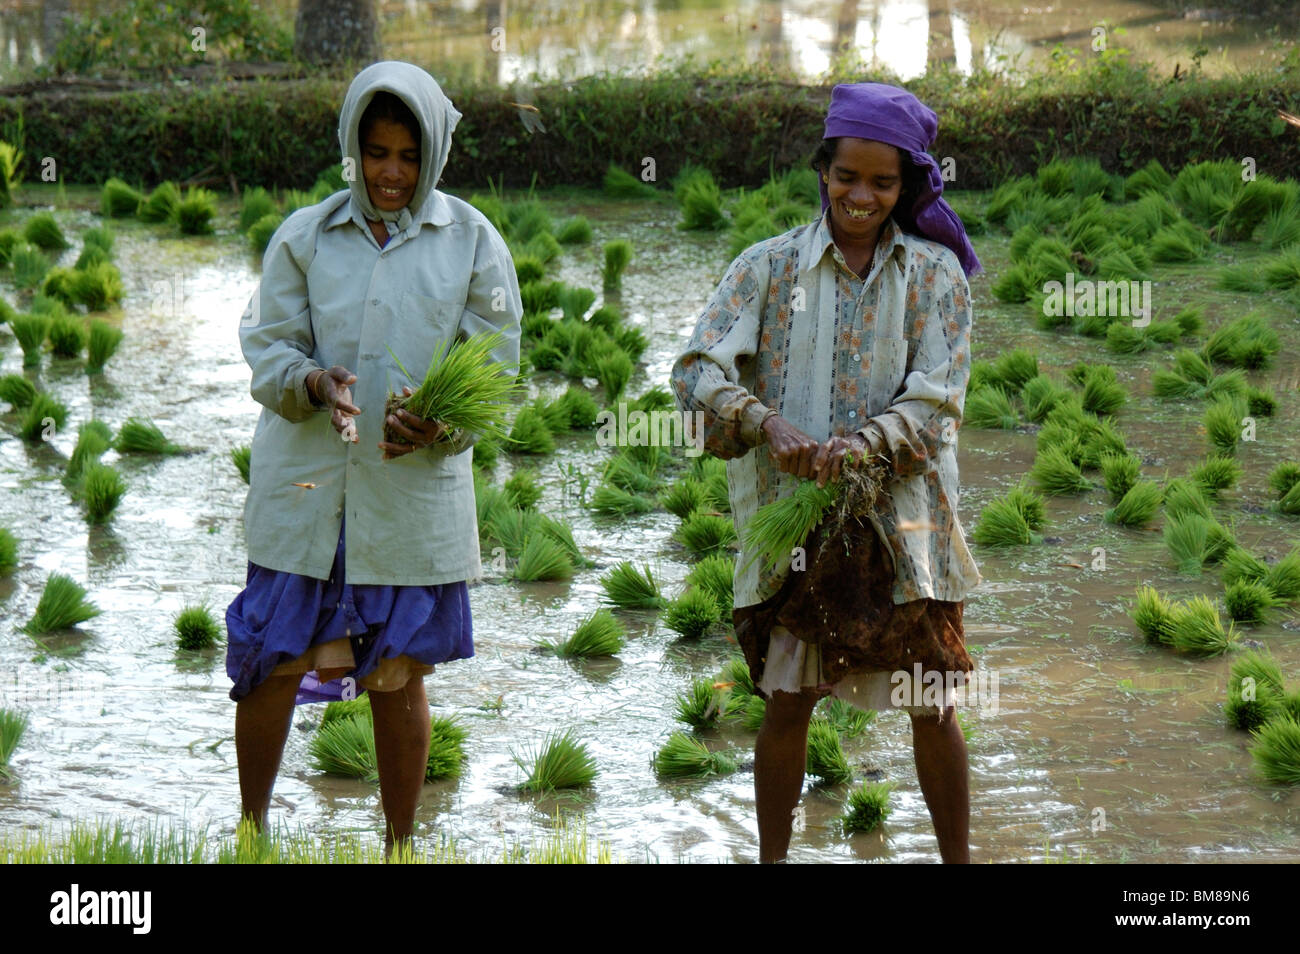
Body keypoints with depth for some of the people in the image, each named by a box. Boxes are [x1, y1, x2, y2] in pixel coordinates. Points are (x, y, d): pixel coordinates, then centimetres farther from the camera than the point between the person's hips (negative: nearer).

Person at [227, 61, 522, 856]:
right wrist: (314, 384, -21)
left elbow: (493, 369, 1)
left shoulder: (473, 243, 3)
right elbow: (267, 349, 2)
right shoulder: (305, 238, 4)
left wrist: (440, 425, -19)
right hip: (304, 488, 0)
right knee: (274, 663, 2)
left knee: (400, 676, 6)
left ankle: (400, 849, 20)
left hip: (416, 493, 0)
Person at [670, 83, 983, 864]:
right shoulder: (769, 267, 3)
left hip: (903, 518, 0)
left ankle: (958, 860, 16)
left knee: (933, 708, 4)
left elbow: (938, 396, -5)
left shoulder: (934, 273, 4)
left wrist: (867, 441, -24)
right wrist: (766, 423, -24)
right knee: (787, 702, 2)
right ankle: (772, 860, 14)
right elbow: (699, 370, -6)